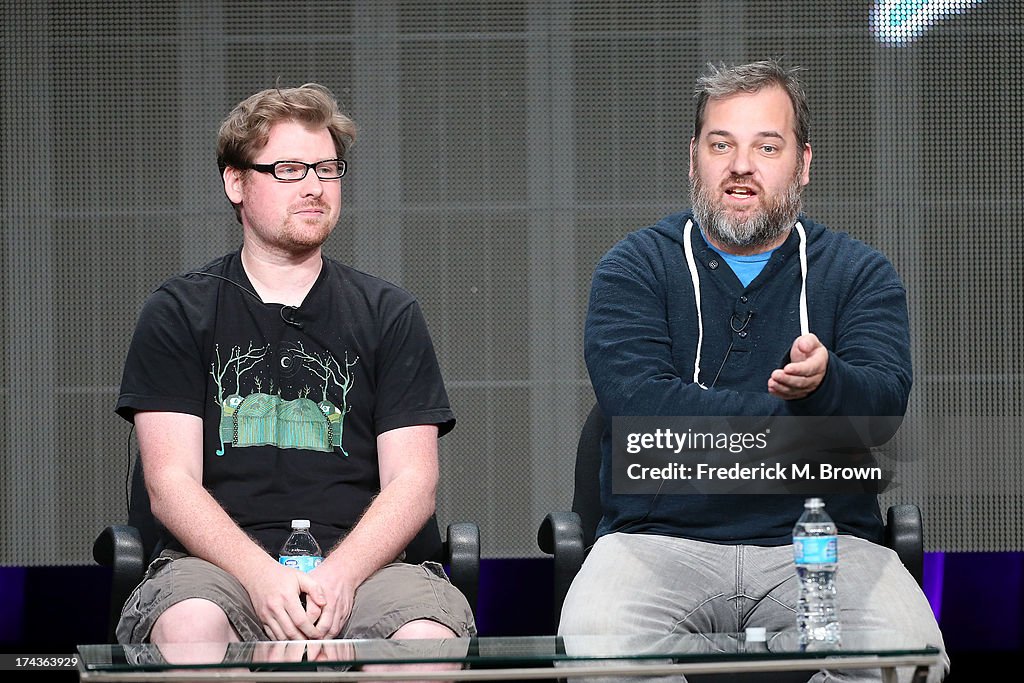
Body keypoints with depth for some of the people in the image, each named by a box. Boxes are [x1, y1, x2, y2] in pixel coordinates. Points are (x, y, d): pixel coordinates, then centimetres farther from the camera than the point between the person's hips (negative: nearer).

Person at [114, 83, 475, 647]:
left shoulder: (389, 314, 16)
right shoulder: (177, 313, 12)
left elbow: (413, 484, 6)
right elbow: (171, 484, 1)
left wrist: (339, 575, -15)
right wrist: (262, 576, -18)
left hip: (360, 562, 1)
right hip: (218, 565, -1)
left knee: (430, 635, -34)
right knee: (191, 627, -38)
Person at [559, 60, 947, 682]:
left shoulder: (860, 273, 13)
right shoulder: (634, 268, 9)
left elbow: (883, 400, -6)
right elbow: (638, 403, -8)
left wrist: (822, 383, -31)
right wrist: (795, 416, -11)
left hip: (819, 545, 1)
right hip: (663, 535, -1)